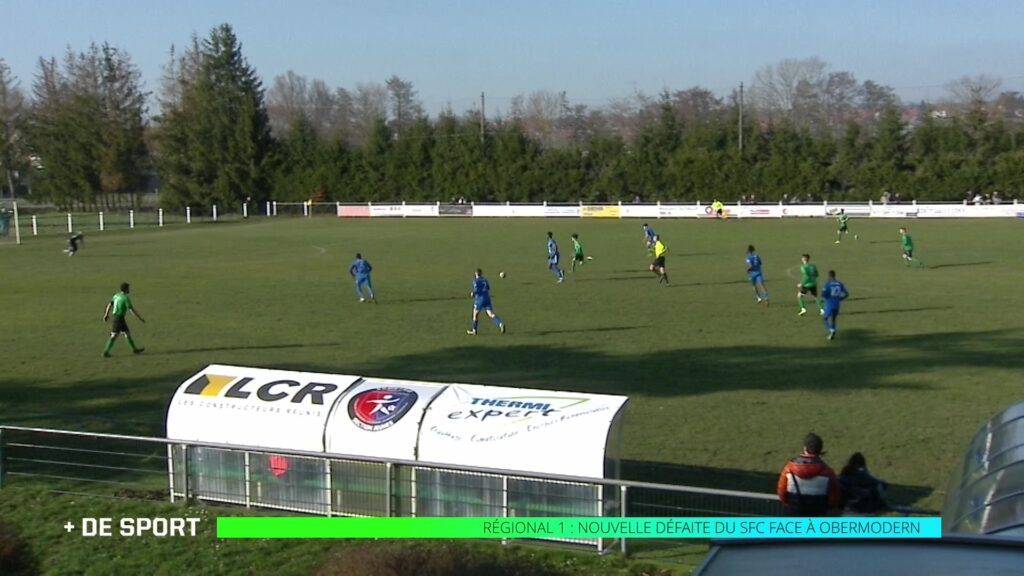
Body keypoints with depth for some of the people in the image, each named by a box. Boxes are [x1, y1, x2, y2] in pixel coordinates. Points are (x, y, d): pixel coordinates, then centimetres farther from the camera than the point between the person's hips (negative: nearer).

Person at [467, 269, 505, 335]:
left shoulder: (475, 281, -4)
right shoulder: (485, 280, 15)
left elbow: (476, 290, -16)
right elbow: (488, 288, 25)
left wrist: (473, 293, 3)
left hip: (480, 299, -4)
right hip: (487, 299, 4)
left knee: (475, 314, 15)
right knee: (491, 314, -6)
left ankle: (474, 330, 21)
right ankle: (500, 324, -30)